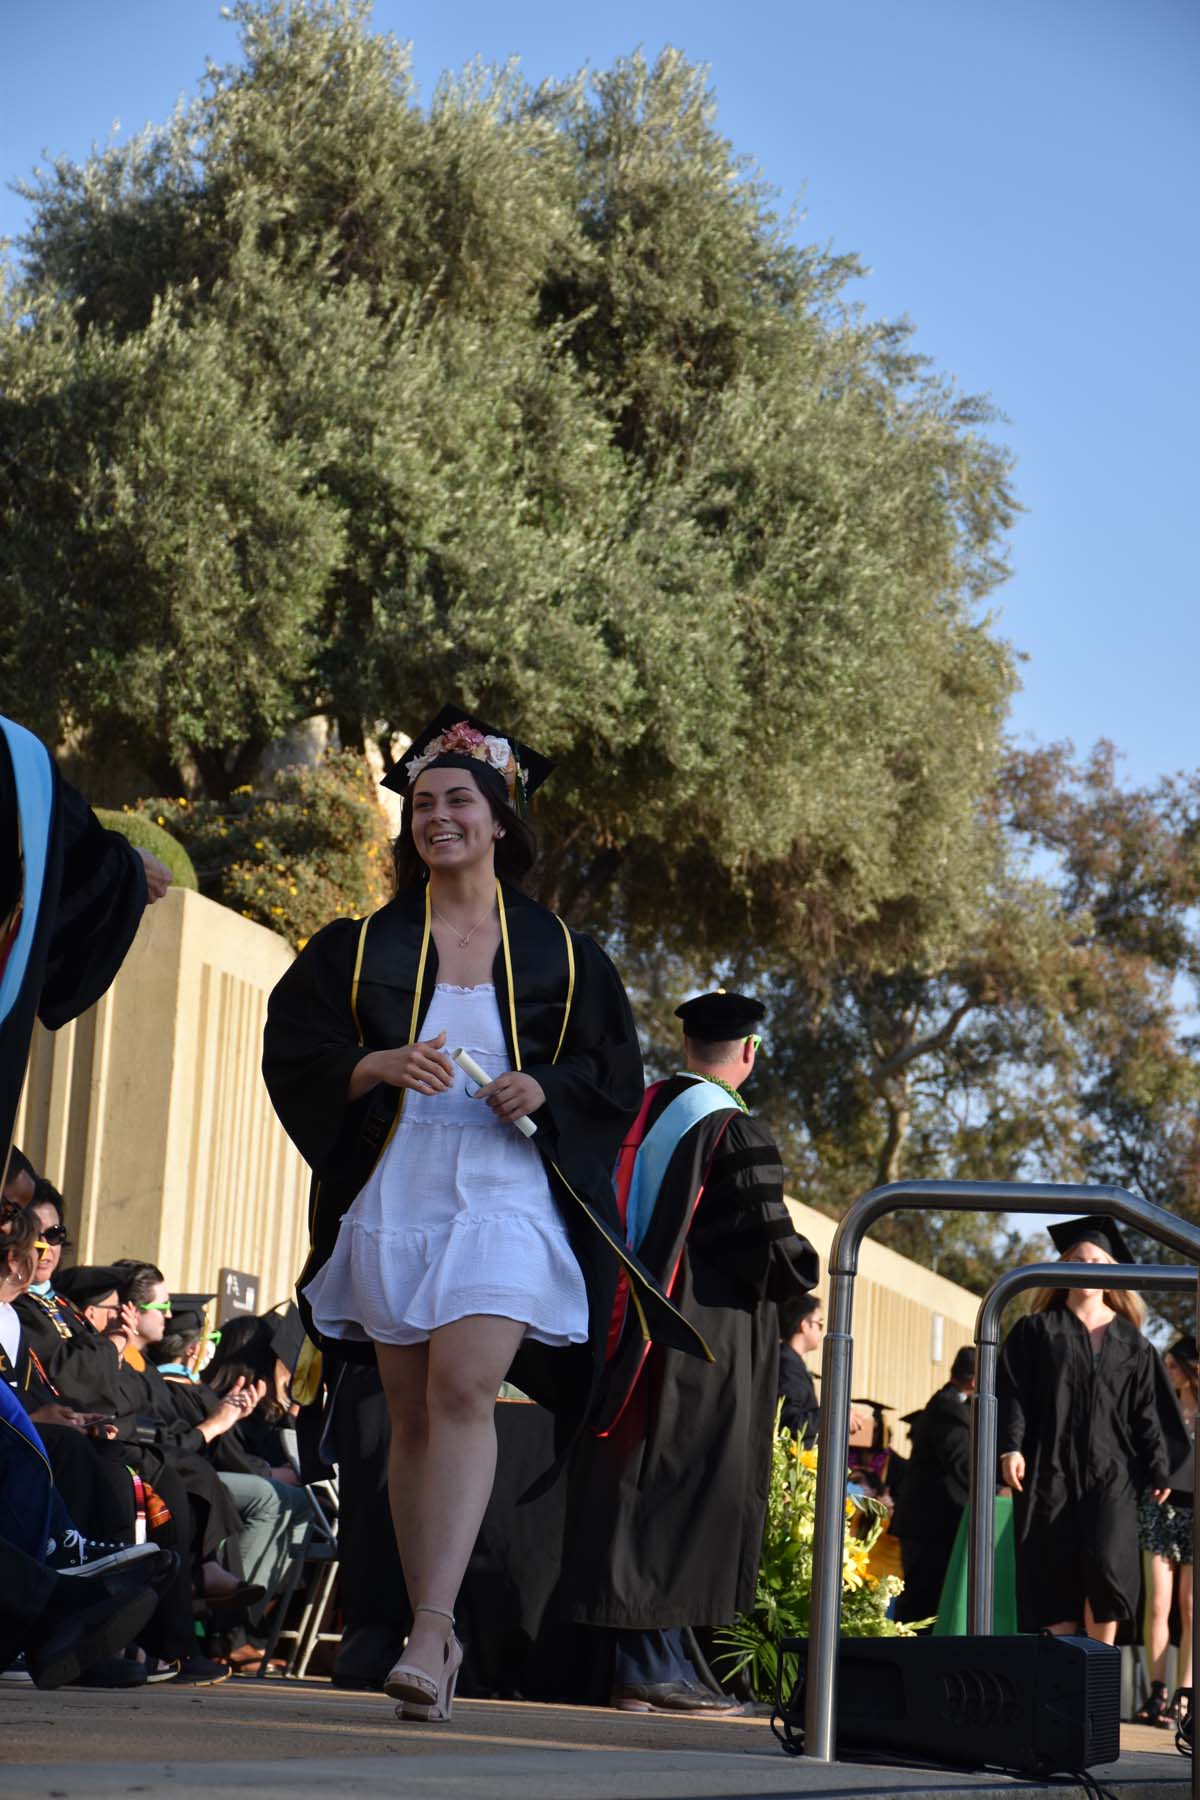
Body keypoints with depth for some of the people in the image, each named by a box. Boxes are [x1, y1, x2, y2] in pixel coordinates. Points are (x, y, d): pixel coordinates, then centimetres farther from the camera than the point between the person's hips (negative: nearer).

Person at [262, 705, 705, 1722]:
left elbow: (617, 1071, 9)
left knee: (462, 1390, -20)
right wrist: (376, 1067, -13)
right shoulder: (361, 948, 11)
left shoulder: (559, 954, 8)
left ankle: (431, 1630, -25)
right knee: (413, 1414, 4)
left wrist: (545, 1089, -11)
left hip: (507, 1198, -2)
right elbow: (292, 1054, 5)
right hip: (393, 1199, 3)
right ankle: (437, 1636, 13)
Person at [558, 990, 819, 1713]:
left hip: (631, 1338, 7)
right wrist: (807, 1267, 5)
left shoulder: (635, 1116, 8)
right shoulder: (737, 1132, -13)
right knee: (687, 1493, -2)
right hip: (710, 1345, -7)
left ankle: (643, 1659, 12)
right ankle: (653, 1662, -2)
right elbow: (774, 1248, -15)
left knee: (637, 1491, 9)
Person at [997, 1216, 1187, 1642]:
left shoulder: (1129, 1340, 11)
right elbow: (1012, 1394, -1)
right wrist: (1010, 1447, -14)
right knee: (1055, 1573, 0)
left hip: (1110, 1473, 0)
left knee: (1105, 1560, -15)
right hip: (1049, 1470, 0)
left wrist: (1158, 1470, 5)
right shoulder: (1037, 1330, 6)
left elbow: (1147, 1409, 11)